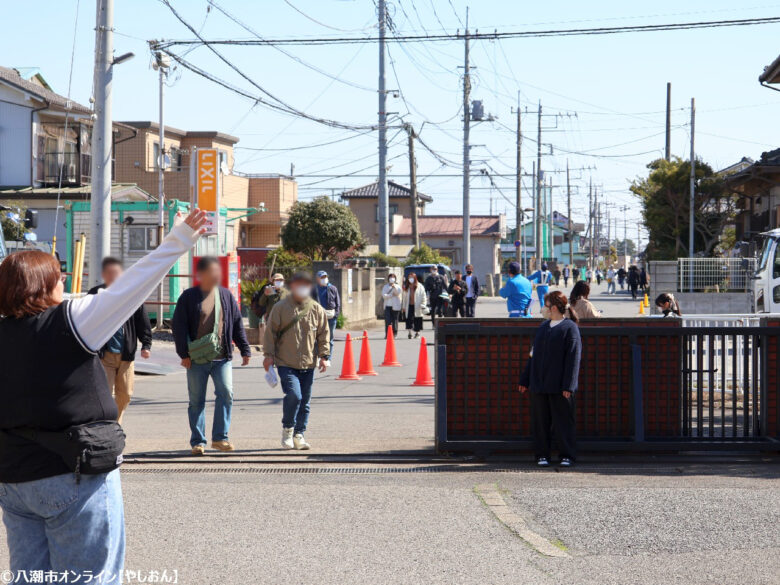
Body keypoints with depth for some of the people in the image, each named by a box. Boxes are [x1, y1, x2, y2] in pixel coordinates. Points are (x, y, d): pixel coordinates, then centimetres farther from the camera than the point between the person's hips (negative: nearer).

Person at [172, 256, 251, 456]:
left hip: (222, 357, 2)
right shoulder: (188, 297, 0)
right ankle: (197, 441, 12)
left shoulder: (226, 296, 10)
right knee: (196, 400, 4)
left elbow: (237, 324, 14)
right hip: (197, 359, -2)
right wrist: (184, 354, -7)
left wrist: (245, 350, 10)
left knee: (226, 393, -11)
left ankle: (220, 437, -2)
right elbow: (179, 326, -2)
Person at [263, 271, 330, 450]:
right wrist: (269, 354, -3)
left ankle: (299, 435, 18)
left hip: (308, 364, 3)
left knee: (305, 401, 6)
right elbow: (271, 332, 3)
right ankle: (287, 428, 2)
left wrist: (324, 356, 4)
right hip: (286, 363, -3)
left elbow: (324, 334, 11)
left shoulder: (317, 309, 7)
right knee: (293, 395, -19)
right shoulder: (281, 308, 0)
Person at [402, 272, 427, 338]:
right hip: (409, 306, 3)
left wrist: (422, 306, -10)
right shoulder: (406, 287, 11)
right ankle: (409, 333, -3)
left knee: (417, 320, 4)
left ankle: (417, 333, 19)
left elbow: (423, 297, -3)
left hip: (417, 306, -3)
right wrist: (403, 306, 10)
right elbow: (404, 298, 13)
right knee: (409, 319, -8)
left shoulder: (419, 286, -1)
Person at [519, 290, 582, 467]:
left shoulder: (570, 328, -6)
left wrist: (568, 386, -16)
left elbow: (573, 358, -10)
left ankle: (567, 456, 7)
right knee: (540, 421, 6)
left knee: (563, 420, -1)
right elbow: (534, 355, 18)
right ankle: (542, 455, 14)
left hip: (559, 387, -6)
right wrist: (525, 380, 15)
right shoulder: (543, 327, 14)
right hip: (539, 384, 6)